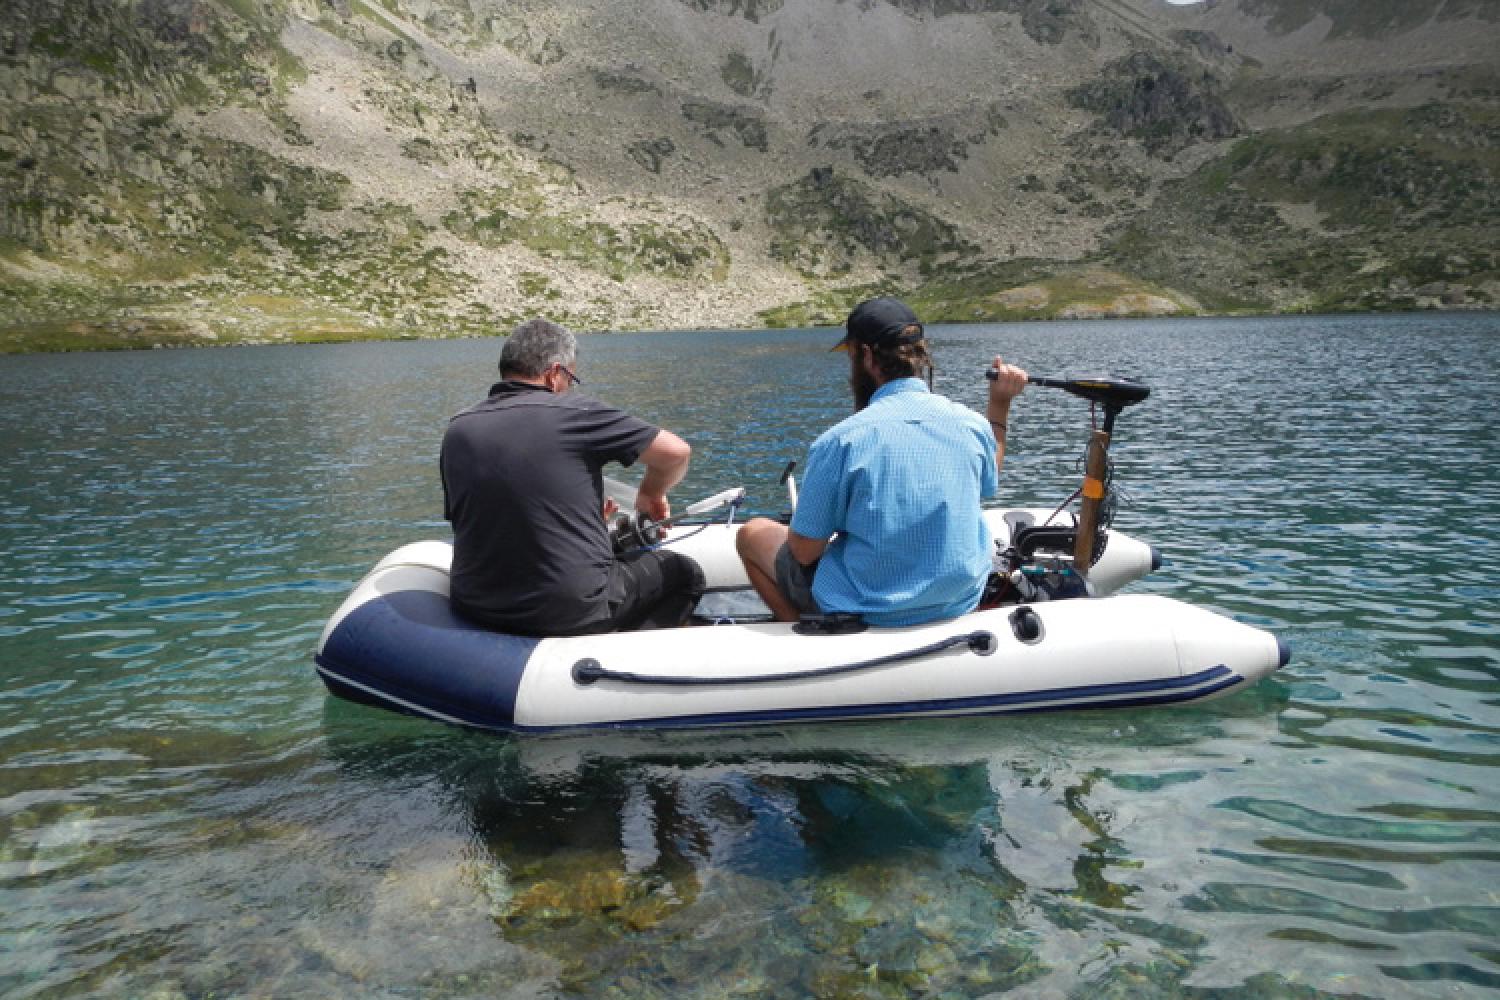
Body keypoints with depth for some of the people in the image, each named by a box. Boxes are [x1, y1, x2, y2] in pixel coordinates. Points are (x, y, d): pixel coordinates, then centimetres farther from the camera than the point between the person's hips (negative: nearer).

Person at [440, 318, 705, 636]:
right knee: (685, 573, 18)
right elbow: (676, 452, -7)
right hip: (570, 613, -6)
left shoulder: (456, 430, 5)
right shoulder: (572, 411, -11)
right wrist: (651, 494, 16)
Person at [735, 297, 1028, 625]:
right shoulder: (972, 423, -10)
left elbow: (804, 551, -16)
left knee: (752, 533, 16)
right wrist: (1001, 404, 20)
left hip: (868, 613, -5)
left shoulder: (839, 440, -23)